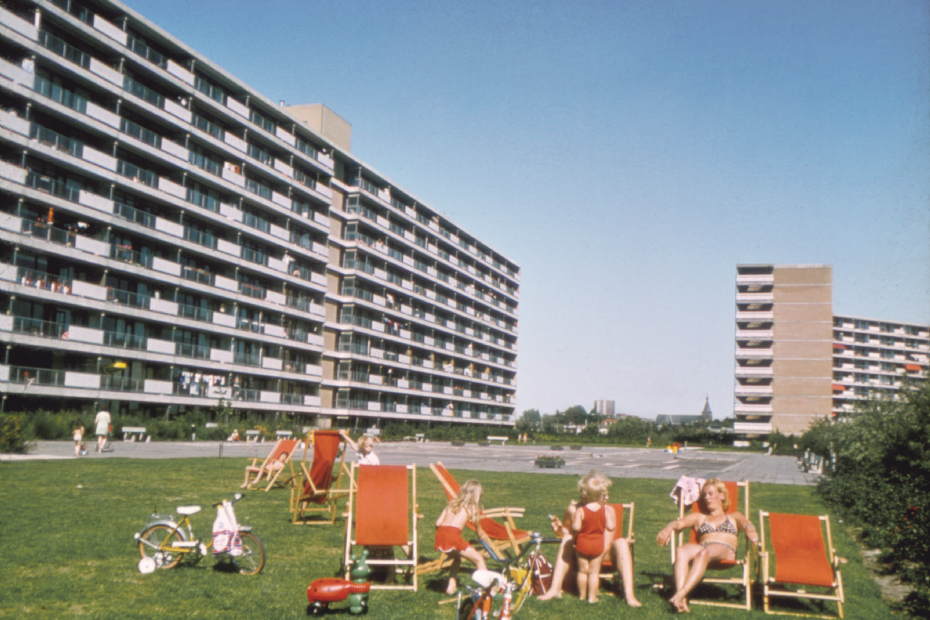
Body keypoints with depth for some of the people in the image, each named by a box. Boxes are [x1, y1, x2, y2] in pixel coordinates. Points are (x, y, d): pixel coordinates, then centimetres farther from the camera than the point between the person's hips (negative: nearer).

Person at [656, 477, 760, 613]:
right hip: (702, 547, 2)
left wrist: (750, 531, -18)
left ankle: (681, 594, -54)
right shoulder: (699, 517, 35)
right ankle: (682, 602, -51)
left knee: (704, 553, -40)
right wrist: (669, 528, -9)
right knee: (681, 551, -36)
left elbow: (746, 524, 9)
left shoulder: (733, 517, 32)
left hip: (725, 551, -2)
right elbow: (680, 522, 16)